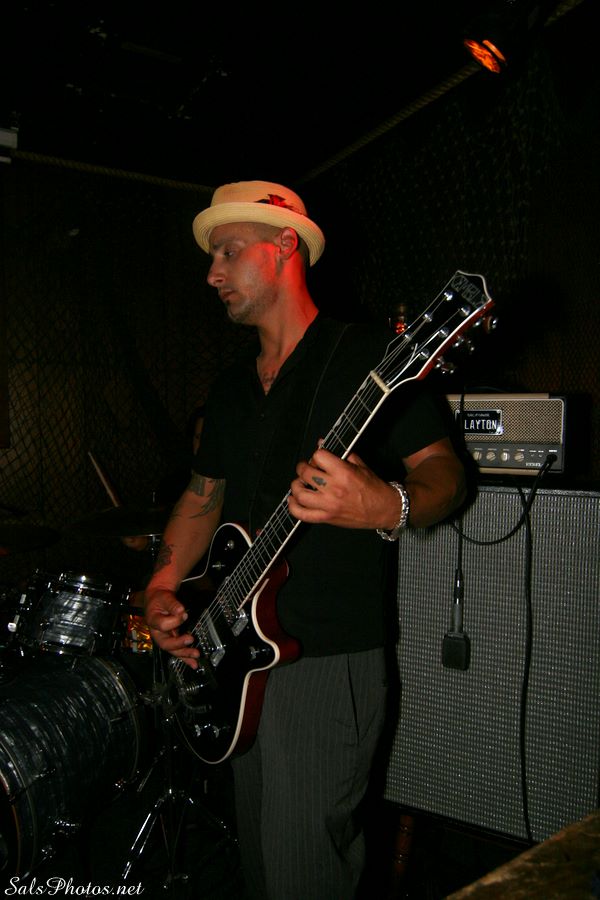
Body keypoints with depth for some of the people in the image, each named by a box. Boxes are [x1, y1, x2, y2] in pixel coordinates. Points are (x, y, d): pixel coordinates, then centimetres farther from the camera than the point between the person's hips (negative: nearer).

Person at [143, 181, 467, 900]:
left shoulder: (367, 355, -9)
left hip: (329, 660, -7)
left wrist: (388, 507, -35)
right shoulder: (231, 387, 14)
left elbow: (442, 472, -13)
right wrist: (163, 586, 5)